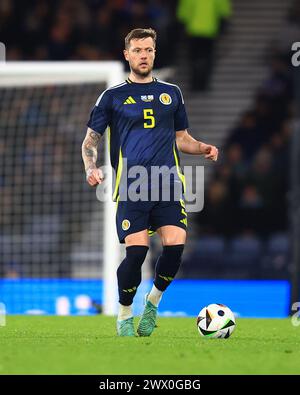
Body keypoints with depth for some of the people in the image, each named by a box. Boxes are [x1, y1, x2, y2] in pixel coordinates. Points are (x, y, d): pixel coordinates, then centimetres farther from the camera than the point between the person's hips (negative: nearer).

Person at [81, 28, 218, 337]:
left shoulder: (171, 93, 18)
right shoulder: (113, 96, 9)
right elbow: (90, 140, 9)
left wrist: (203, 148, 6)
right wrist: (91, 167, -10)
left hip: (168, 183, 3)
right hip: (131, 186, -3)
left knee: (175, 245, -15)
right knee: (136, 251, -15)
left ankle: (152, 304, 12)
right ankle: (124, 316, 8)